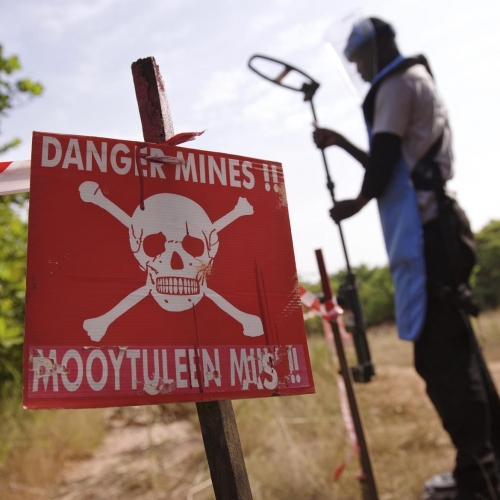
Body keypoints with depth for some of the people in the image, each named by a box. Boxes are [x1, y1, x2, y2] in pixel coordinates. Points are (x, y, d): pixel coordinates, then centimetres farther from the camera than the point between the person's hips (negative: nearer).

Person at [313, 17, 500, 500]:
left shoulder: (398, 83, -2)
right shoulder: (418, 80, 28)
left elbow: (384, 158, -12)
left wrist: (357, 203, 4)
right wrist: (340, 142, 30)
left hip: (423, 233, -10)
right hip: (432, 229, 10)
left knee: (440, 356, -11)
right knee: (455, 350, 11)